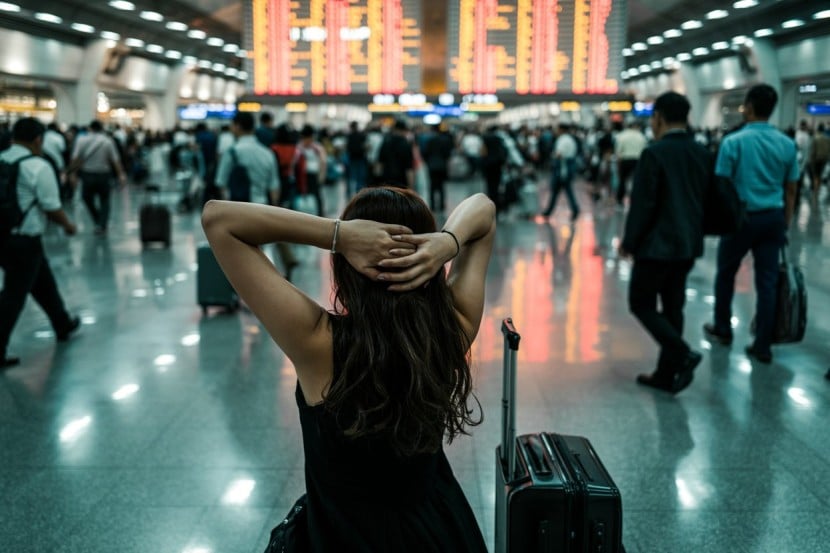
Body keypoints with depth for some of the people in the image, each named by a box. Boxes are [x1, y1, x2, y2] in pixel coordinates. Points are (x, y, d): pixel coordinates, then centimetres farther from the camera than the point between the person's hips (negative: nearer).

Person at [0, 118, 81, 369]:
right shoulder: (38, 166, -14)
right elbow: (52, 207, -12)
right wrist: (68, 225, 6)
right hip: (24, 240, -8)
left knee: (43, 282, 24)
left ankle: (63, 324, 42)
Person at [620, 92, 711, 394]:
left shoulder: (654, 153, -16)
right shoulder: (703, 154, 6)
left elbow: (642, 204, -16)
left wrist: (629, 242, -6)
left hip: (658, 243, -7)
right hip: (689, 244, 7)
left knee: (641, 303, 5)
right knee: (672, 306, 13)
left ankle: (682, 353, -11)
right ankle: (667, 374, 18)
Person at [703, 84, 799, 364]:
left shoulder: (734, 142, -10)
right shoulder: (787, 144, 3)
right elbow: (790, 190, 6)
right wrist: (785, 224, 14)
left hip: (742, 217, -3)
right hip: (773, 218, 3)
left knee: (726, 274, 17)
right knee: (767, 282, 4)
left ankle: (722, 330, 30)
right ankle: (763, 346, 7)